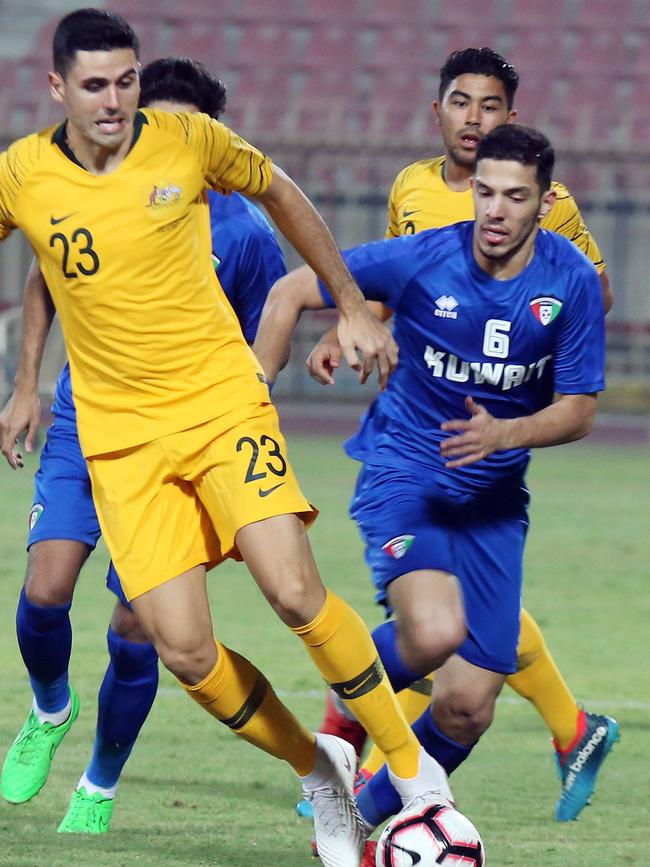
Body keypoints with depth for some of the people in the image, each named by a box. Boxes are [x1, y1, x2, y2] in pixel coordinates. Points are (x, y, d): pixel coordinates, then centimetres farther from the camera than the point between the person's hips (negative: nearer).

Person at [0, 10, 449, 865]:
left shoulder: (189, 141, -5)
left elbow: (280, 195, 13)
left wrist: (353, 308, 18)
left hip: (222, 401, -1)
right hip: (121, 434, 1)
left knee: (295, 592, -20)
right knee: (184, 653, -10)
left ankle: (411, 767, -3)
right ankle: (318, 769, 15)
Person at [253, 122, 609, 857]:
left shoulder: (570, 281, -9)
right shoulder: (422, 259, -14)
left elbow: (578, 410, -4)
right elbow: (291, 292, -3)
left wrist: (503, 433, -23)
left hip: (493, 499, 3)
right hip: (401, 475, -3)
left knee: (465, 710, -1)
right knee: (435, 633, -32)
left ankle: (370, 812, 26)